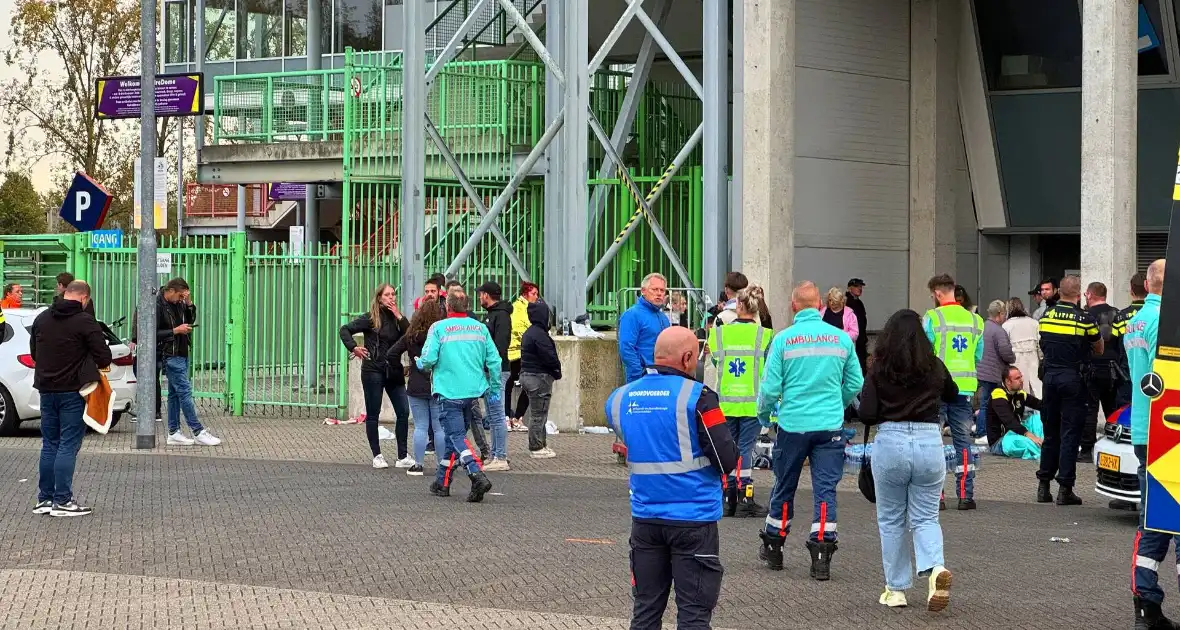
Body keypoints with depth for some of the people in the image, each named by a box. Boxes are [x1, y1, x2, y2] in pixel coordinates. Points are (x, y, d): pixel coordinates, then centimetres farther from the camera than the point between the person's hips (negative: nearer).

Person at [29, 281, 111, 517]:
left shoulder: (42, 319, 7)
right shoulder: (84, 321, -13)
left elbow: (34, 352, 18)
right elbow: (104, 358, -15)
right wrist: (94, 363, 6)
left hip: (46, 389, 6)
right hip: (73, 391, -6)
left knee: (49, 445, 14)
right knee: (68, 446, -2)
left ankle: (44, 498, 16)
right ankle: (62, 500, -3)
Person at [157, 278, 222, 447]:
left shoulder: (178, 304, 10)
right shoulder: (158, 306, -14)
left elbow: (191, 320, 22)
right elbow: (153, 333, -17)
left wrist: (189, 304, 6)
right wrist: (176, 330, -18)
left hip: (182, 354, 9)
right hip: (170, 356, -9)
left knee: (175, 393, 11)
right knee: (185, 391, -9)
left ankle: (173, 433, 15)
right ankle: (198, 433, -9)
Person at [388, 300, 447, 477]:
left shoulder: (410, 336, 1)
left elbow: (391, 355, 4)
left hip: (416, 387, 2)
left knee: (420, 427, 7)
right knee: (440, 427, 6)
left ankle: (418, 465, 7)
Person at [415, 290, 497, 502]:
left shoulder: (438, 328, -5)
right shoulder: (480, 328, 7)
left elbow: (428, 360, -12)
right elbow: (494, 360, 4)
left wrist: (419, 363, 12)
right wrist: (494, 390, 13)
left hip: (449, 392, -5)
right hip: (473, 392, 5)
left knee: (457, 436, -7)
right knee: (455, 435, 17)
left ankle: (478, 476, -28)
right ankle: (442, 482, 26)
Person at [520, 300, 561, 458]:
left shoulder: (529, 333, 14)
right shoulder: (539, 334, -19)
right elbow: (549, 357, -21)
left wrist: (555, 369, 14)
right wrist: (557, 370, -3)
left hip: (527, 375, 10)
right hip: (539, 377, -10)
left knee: (538, 414, 17)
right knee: (539, 414, -4)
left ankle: (541, 445, 24)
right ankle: (537, 449, 0)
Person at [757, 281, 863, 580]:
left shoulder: (784, 339, -6)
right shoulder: (842, 338, 1)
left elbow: (771, 386, -6)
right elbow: (855, 383, 7)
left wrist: (764, 414, 13)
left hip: (793, 424, -1)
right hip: (830, 426, 1)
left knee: (784, 487, 14)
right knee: (826, 488, 2)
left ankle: (773, 548, 28)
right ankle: (822, 556, -4)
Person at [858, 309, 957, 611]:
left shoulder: (879, 370, -5)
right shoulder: (935, 367, 2)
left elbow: (867, 415, -9)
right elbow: (953, 395, 22)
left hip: (890, 442, -2)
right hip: (929, 442, 2)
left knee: (891, 521, 13)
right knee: (925, 518, 10)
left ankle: (896, 589, 16)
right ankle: (936, 568, -17)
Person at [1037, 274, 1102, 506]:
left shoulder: (1046, 315, 3)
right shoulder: (1084, 319, -9)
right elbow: (1099, 349, 4)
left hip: (1050, 376, 4)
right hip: (1073, 379, -4)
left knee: (1050, 433, 13)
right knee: (1069, 434, -1)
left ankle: (1043, 486, 14)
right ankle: (1064, 489, -3)